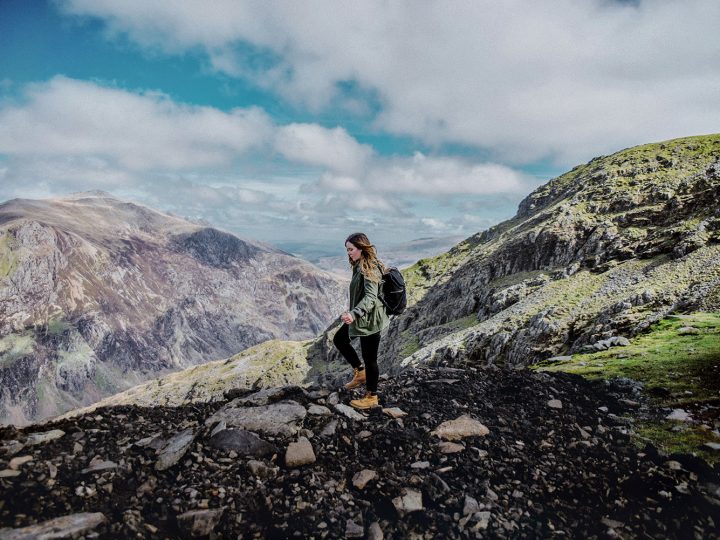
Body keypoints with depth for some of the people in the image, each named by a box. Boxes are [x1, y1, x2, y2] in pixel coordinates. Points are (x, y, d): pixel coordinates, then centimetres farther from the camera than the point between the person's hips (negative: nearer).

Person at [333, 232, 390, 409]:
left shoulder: (369, 269, -23)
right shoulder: (360, 266, 8)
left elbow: (370, 297, -32)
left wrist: (353, 314, -45)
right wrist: (353, 314, 28)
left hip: (369, 320, -10)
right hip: (360, 317, 10)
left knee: (369, 358, 3)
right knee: (339, 339, 21)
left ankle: (371, 397, 19)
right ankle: (360, 372, 30)